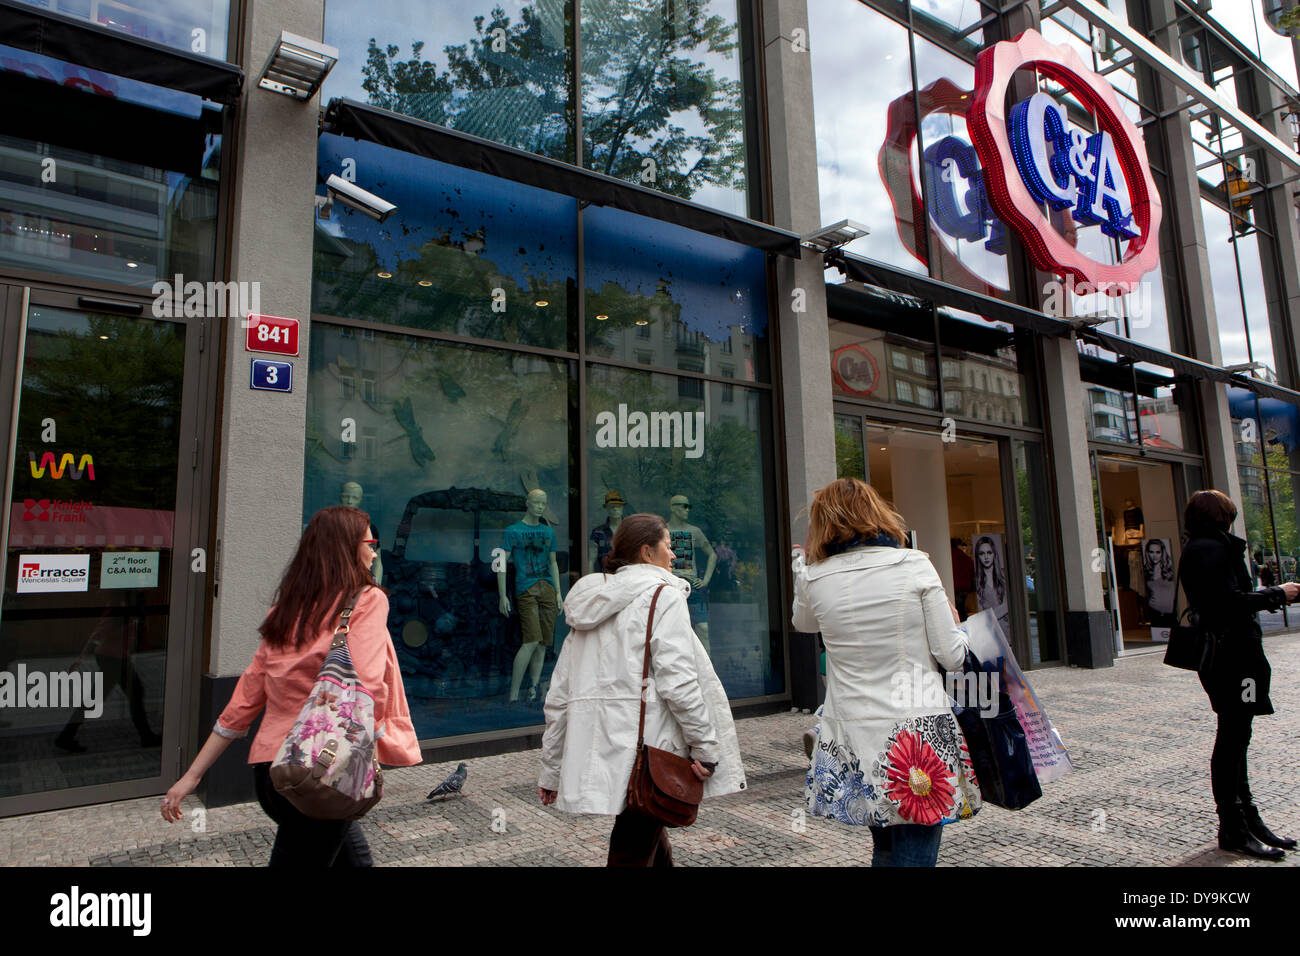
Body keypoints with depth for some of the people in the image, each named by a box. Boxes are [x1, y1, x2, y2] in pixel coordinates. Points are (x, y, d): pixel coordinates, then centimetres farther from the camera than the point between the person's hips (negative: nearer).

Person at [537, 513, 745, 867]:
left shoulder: (590, 605, 15)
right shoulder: (662, 595, -6)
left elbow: (559, 695, 13)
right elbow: (677, 681, -17)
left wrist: (551, 771, 18)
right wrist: (706, 746, -8)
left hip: (594, 755, 8)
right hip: (644, 748, -7)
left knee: (653, 838, 24)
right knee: (634, 853, 2)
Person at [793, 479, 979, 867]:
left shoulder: (814, 577, -2)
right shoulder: (915, 565, -7)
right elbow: (952, 656, -6)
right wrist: (954, 624, 15)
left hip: (852, 735, 3)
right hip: (919, 730, -3)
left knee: (885, 850, 22)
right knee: (914, 854, 5)